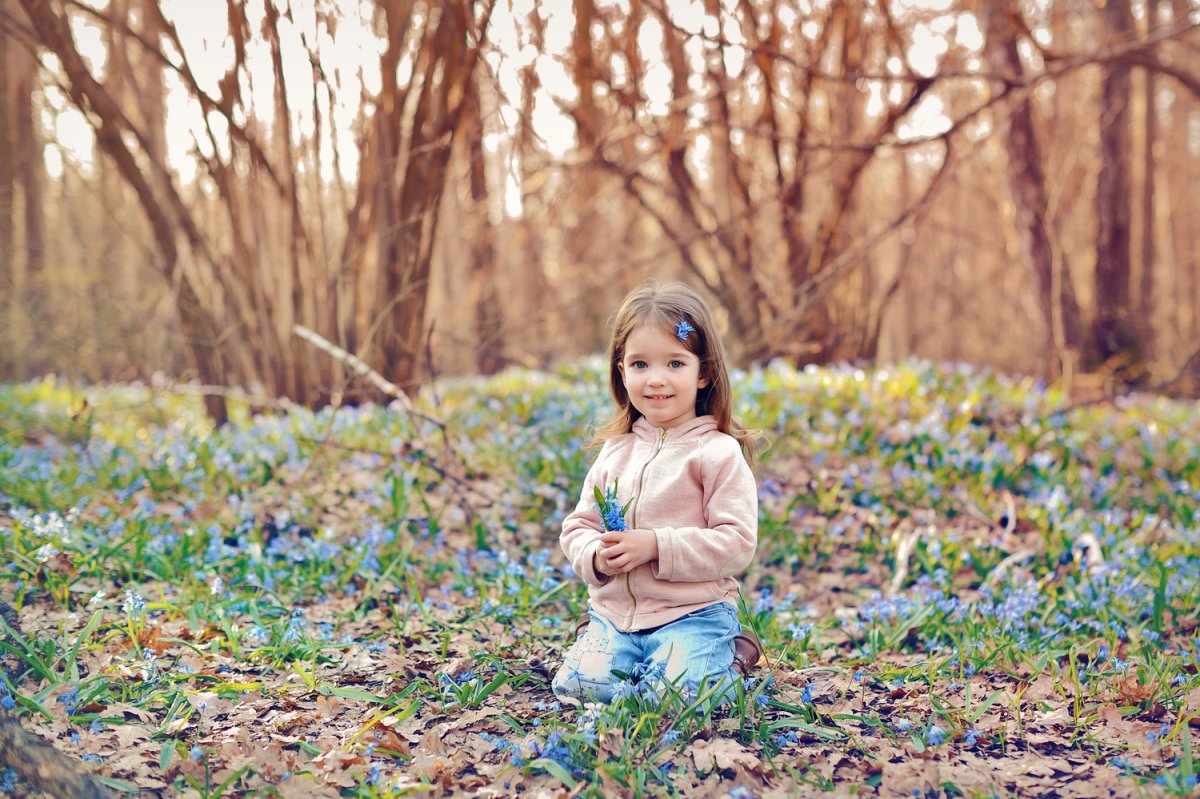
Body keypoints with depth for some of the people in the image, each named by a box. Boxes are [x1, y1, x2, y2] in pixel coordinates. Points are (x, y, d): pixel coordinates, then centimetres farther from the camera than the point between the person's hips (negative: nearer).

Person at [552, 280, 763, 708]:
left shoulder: (718, 453, -7)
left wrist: (656, 545, -21)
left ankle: (732, 658, 6)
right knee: (576, 684, -17)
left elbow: (737, 543, -13)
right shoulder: (614, 452, 9)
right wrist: (596, 556, -11)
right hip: (614, 612, 4)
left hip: (693, 613, -4)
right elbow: (577, 527, 13)